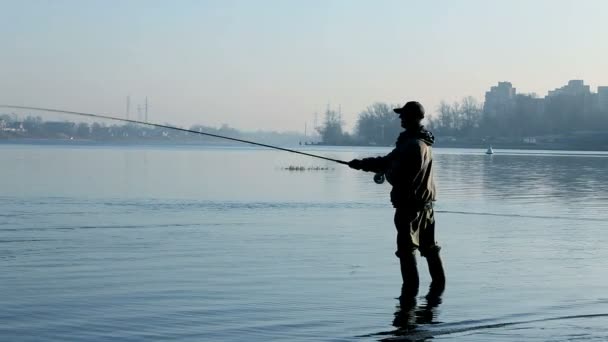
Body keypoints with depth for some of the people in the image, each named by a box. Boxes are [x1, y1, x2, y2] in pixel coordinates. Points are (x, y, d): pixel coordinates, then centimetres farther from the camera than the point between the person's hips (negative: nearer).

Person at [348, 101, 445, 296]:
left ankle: (410, 288, 1)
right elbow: (390, 160, 18)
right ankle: (438, 284, 21)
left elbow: (395, 176, -20)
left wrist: (386, 172, 4)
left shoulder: (411, 145, -20)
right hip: (426, 203, 9)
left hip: (409, 203, -9)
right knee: (429, 246, 16)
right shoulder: (424, 143, 12)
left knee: (407, 248, -2)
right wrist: (362, 164, 17)